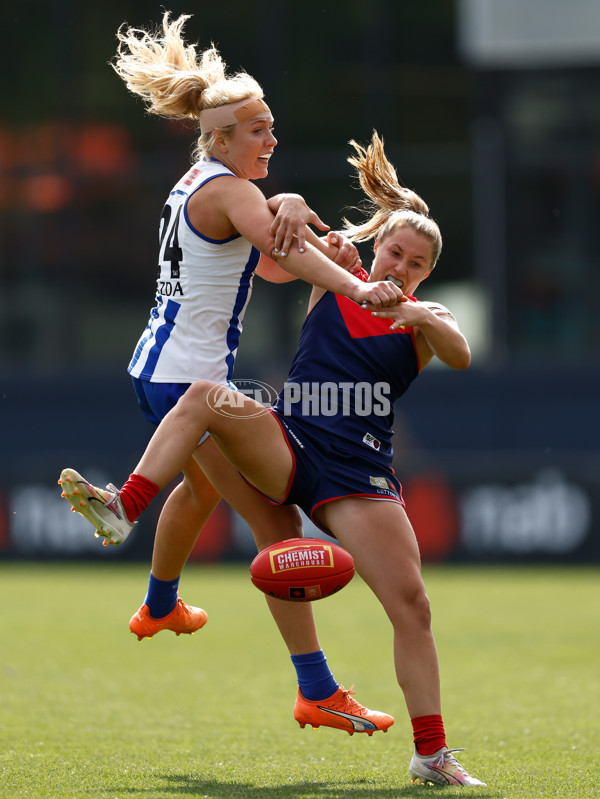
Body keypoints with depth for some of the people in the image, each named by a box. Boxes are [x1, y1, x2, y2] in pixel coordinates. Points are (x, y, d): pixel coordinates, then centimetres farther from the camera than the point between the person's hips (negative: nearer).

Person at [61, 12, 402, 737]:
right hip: (193, 379, -11)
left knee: (202, 486, 38)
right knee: (277, 525, -13)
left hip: (159, 370, 11)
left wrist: (291, 211, -13)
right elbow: (287, 250, -35)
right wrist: (357, 287, -51)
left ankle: (159, 607, 63)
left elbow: (272, 260, 10)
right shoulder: (226, 189, -16)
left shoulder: (199, 182, 13)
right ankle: (318, 691, -18)